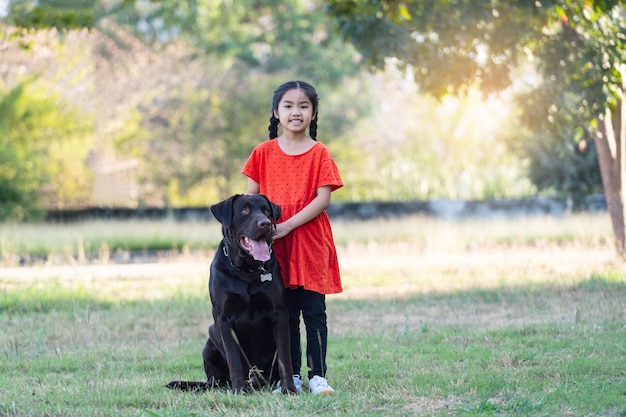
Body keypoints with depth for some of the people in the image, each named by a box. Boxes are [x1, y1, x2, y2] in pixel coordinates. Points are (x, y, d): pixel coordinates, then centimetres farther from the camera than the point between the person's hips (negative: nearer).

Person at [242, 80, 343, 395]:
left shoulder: (319, 153, -1)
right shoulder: (263, 152, 6)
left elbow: (323, 199, -9)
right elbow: (251, 197, 7)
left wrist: (287, 226, -16)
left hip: (311, 243, -2)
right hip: (274, 246, 2)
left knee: (314, 313, -1)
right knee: (285, 314, 6)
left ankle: (317, 375, 4)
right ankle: (291, 375, 13)